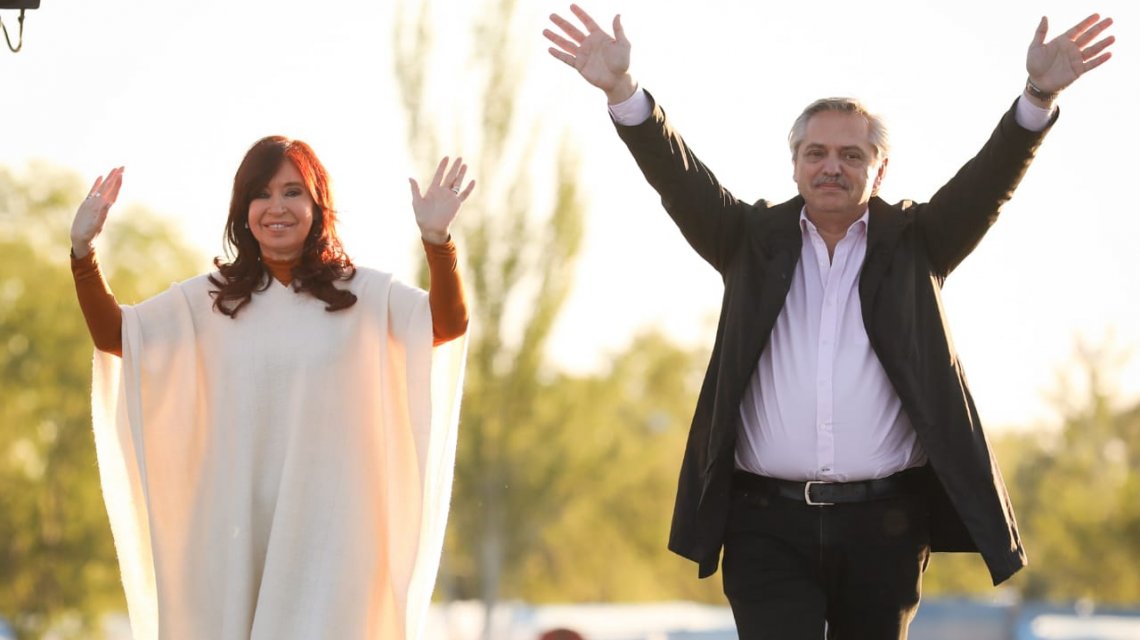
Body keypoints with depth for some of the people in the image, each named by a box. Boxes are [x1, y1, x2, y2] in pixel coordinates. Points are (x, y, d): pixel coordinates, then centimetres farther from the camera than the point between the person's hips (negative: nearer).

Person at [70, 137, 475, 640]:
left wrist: (437, 240, -29)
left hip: (325, 525, -2)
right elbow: (114, 334, 5)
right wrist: (83, 251, -10)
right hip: (236, 525, 3)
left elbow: (448, 325, -12)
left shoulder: (364, 295, 2)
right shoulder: (210, 298, 10)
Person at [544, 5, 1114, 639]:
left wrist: (1039, 97, -23)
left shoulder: (913, 242, 9)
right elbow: (682, 180, -3)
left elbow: (988, 181, -5)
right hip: (768, 523, 0)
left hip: (884, 522, 1)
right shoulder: (755, 240, 10)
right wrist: (623, 91, -20)